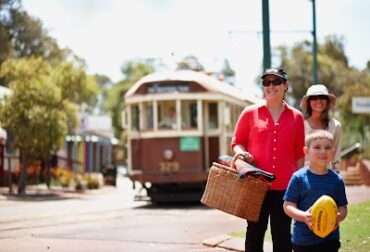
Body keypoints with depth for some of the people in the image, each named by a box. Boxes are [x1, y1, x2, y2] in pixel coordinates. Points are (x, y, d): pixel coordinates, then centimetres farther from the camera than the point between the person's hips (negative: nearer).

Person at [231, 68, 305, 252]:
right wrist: (242, 153, -12)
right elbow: (236, 142, 9)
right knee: (255, 231, 9)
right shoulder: (250, 113, 2)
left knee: (282, 235, 5)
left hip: (285, 186, 1)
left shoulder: (296, 117, 6)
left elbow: (299, 154, 11)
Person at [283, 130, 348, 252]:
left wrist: (339, 217, -17)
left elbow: (342, 207, 6)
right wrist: (304, 216, -25)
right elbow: (288, 205, -7)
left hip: (330, 239, 2)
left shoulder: (337, 180, 1)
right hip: (303, 240, -2)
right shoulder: (299, 178, -7)